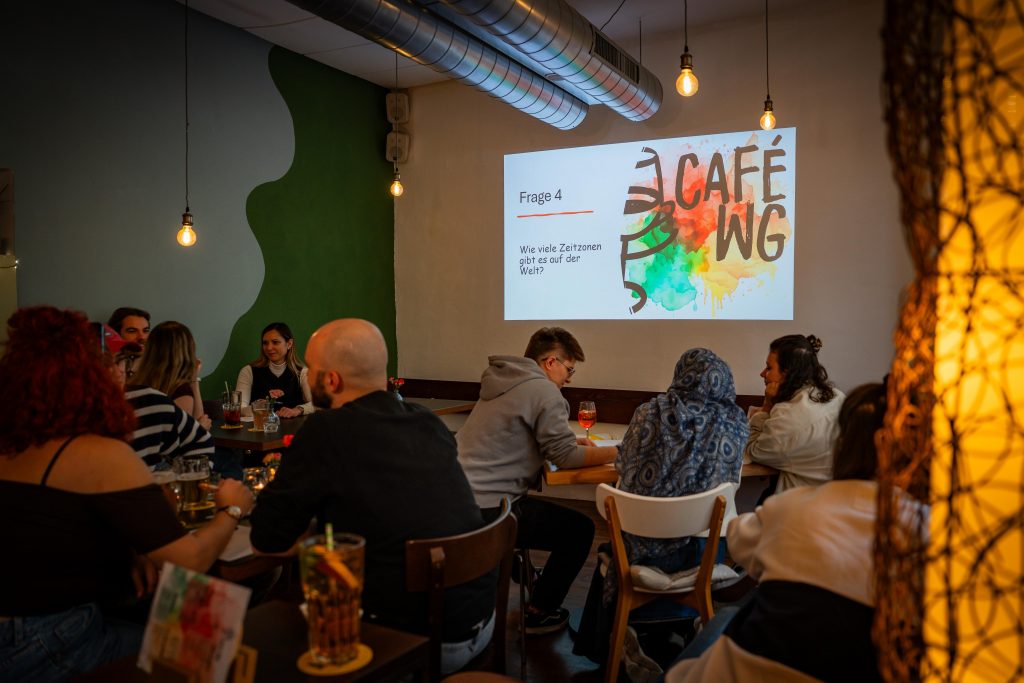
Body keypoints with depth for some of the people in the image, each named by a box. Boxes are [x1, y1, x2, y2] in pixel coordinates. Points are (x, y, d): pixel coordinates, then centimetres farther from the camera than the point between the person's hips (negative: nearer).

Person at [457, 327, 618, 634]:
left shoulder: (503, 381, 15)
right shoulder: (543, 390, -11)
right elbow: (565, 457, -12)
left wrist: (570, 443, 21)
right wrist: (617, 452, 0)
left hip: (457, 497, 9)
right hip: (488, 507, -9)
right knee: (580, 528, 6)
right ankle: (539, 613, 17)